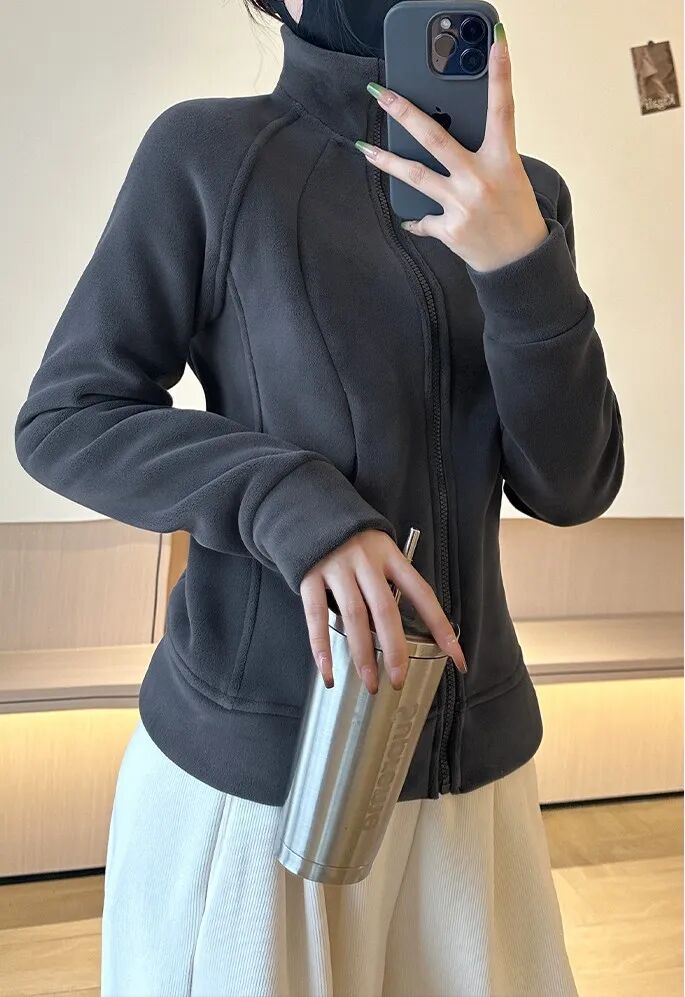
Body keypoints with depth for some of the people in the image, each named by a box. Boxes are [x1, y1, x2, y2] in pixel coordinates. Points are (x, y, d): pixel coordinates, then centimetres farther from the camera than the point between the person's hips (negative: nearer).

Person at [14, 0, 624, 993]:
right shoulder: (207, 150, -7)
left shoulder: (527, 195, 3)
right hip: (248, 753, -3)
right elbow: (61, 420, -7)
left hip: (474, 751, 4)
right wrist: (293, 505, -22)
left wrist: (522, 266, -18)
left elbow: (570, 486, -2)